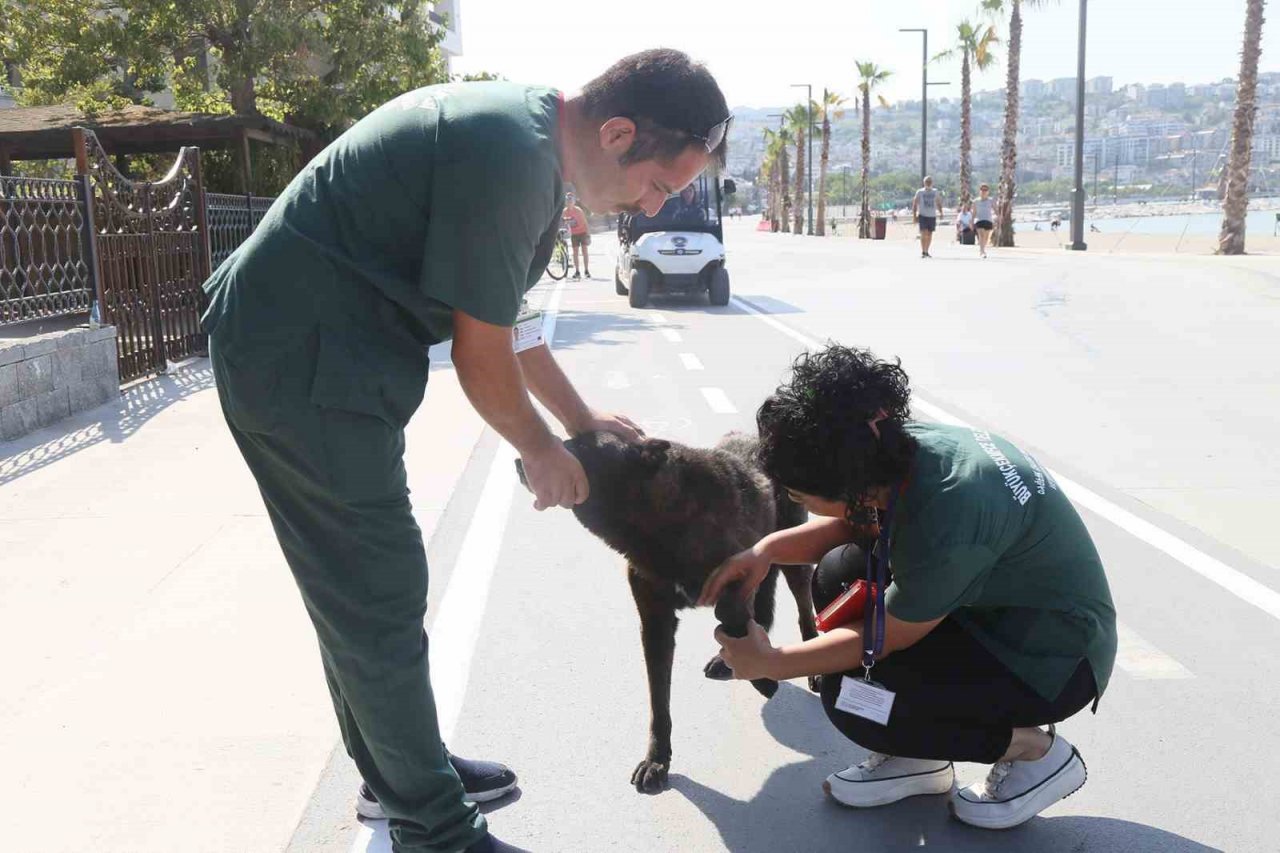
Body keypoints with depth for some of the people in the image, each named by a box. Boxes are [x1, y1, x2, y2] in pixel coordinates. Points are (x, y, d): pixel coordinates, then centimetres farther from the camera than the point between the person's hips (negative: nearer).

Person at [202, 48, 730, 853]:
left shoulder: (525, 130, 8)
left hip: (310, 350, 10)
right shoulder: (508, 155, -24)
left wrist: (581, 418, 21)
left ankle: (401, 773, 35)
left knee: (360, 590, 18)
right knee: (380, 600, -1)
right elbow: (482, 355, -16)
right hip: (303, 363, -10)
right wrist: (542, 451, 1)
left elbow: (501, 318, 18)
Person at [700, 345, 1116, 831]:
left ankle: (1036, 752, 2)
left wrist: (769, 663, -9)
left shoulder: (944, 522, -36)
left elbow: (885, 637, -20)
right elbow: (853, 522, 7)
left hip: (1057, 657, -8)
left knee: (851, 697, -17)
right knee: (839, 573, -3)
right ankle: (918, 755, 10)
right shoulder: (907, 447, -14)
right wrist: (767, 550, -10)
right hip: (997, 603, 8)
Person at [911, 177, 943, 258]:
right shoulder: (920, 192, 3)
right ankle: (923, 252, -14)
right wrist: (914, 215, -5)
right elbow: (915, 204, 2)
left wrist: (940, 212, 3)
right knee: (924, 233, -15)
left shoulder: (936, 192, 11)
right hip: (922, 215, -3)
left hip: (932, 216, 3)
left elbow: (938, 203, 17)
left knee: (929, 234, 7)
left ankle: (926, 252, 17)